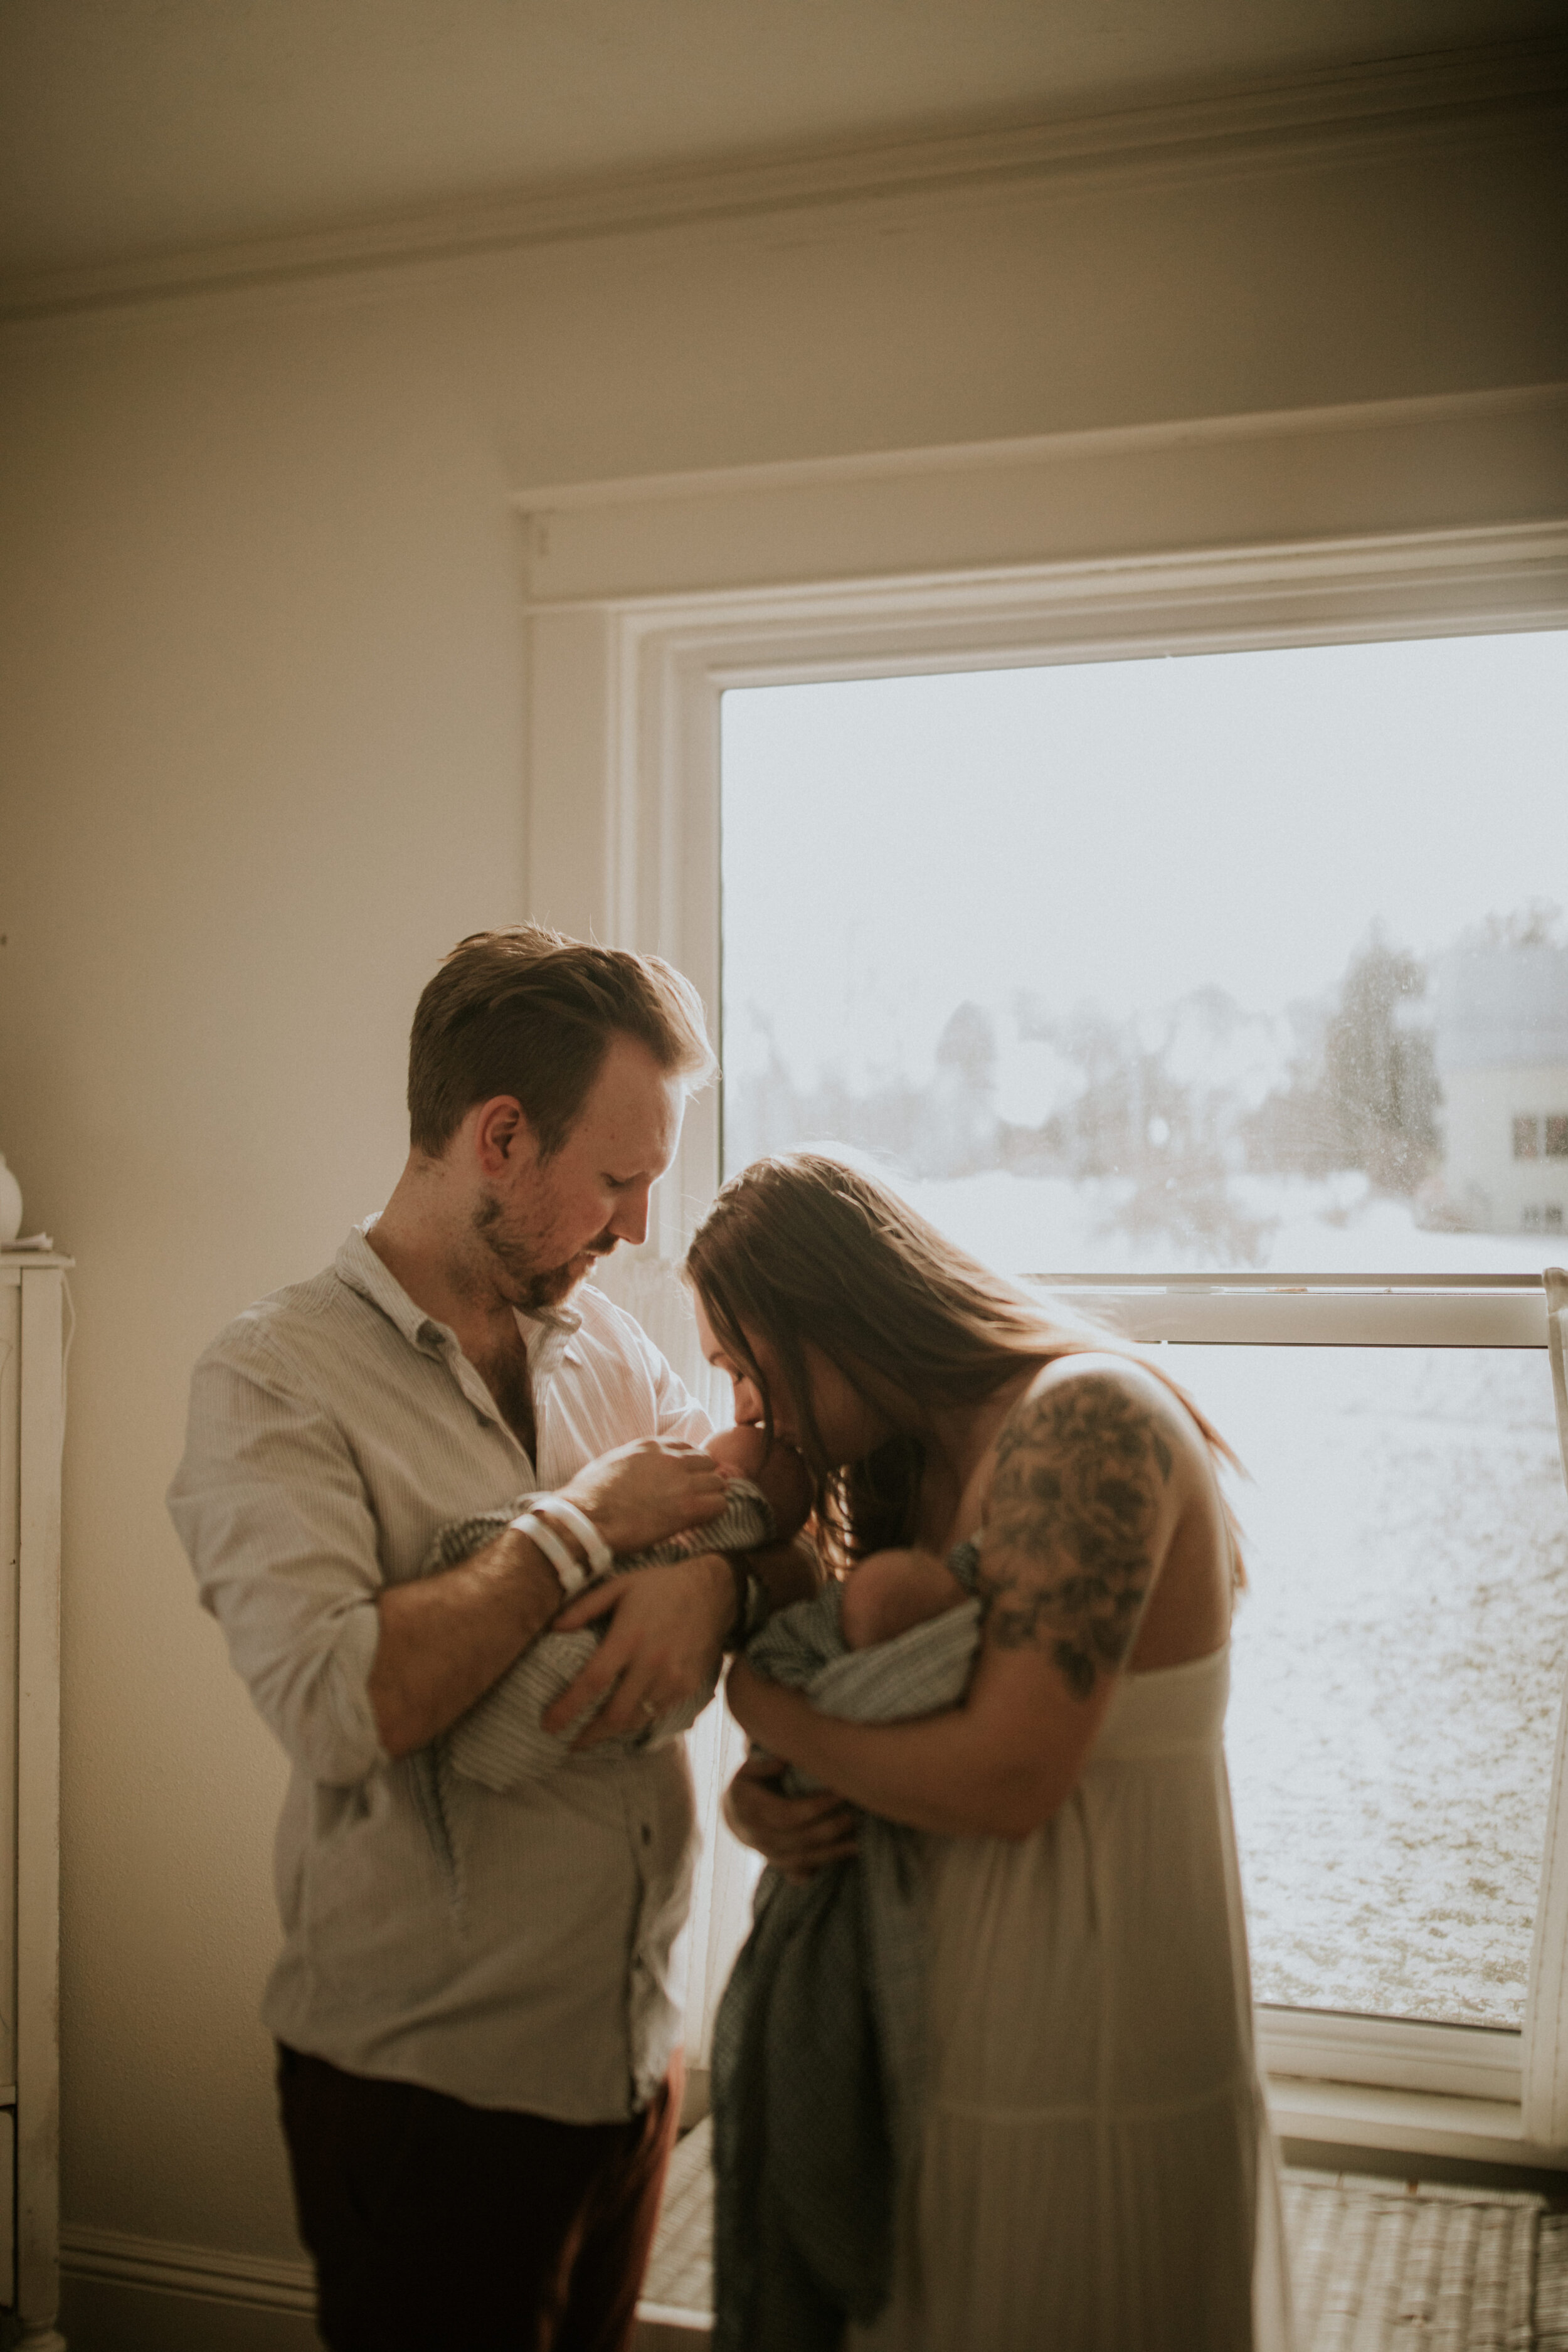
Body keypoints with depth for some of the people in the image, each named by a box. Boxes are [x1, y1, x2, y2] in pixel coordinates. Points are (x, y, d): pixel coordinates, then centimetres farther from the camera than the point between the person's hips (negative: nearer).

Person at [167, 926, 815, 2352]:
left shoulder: (606, 1341, 4)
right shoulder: (274, 1381, -15)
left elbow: (782, 1527, 6)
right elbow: (338, 1707, -29)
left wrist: (713, 1570, -16)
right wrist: (589, 1522, -20)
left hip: (634, 2049, 6)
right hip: (428, 2086, -6)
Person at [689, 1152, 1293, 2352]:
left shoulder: (1087, 1422, -21)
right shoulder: (920, 1462, 7)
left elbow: (1007, 1779, -26)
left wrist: (759, 1702, -14)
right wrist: (762, 1798, -12)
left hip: (1083, 2069, -8)